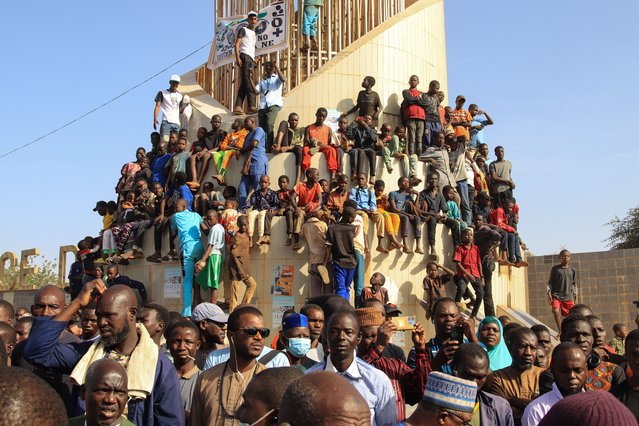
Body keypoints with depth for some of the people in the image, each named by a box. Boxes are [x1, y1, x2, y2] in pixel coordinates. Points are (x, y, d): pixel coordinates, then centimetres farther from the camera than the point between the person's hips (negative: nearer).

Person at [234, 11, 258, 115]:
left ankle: (237, 106, -1)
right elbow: (237, 44, -4)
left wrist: (254, 59, 17)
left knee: (244, 83, 1)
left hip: (251, 58, 8)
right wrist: (237, 58, -16)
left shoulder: (255, 34, 28)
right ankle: (251, 106, -26)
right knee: (248, 81, -17)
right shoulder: (243, 29, 6)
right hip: (244, 56, -8)